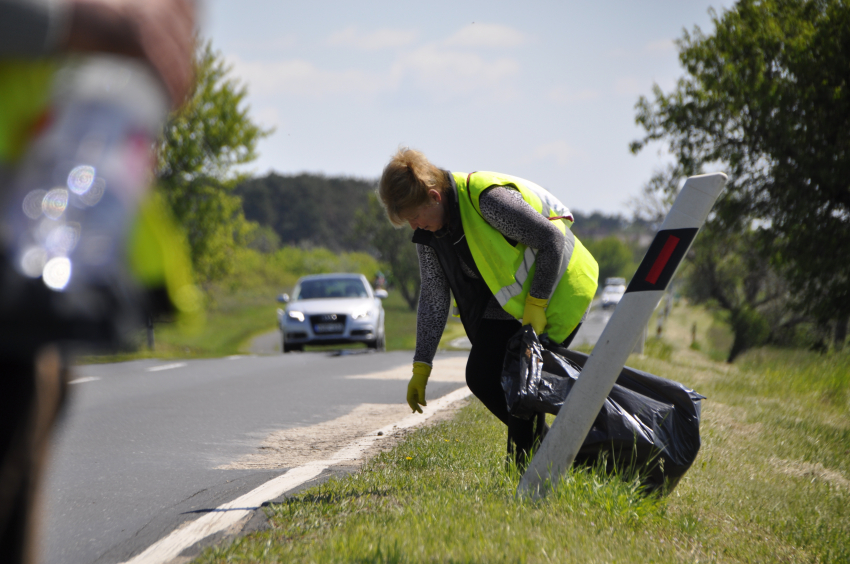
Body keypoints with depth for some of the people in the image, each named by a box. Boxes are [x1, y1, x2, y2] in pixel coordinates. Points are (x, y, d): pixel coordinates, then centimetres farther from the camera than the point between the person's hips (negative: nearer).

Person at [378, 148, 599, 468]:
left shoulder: (489, 199, -31)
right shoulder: (428, 232, -6)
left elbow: (552, 240, -24)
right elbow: (434, 296, 1)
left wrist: (536, 306, -22)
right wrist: (421, 368, -2)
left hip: (556, 287, -8)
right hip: (507, 298, 8)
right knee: (481, 376, -2)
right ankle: (535, 439, 15)